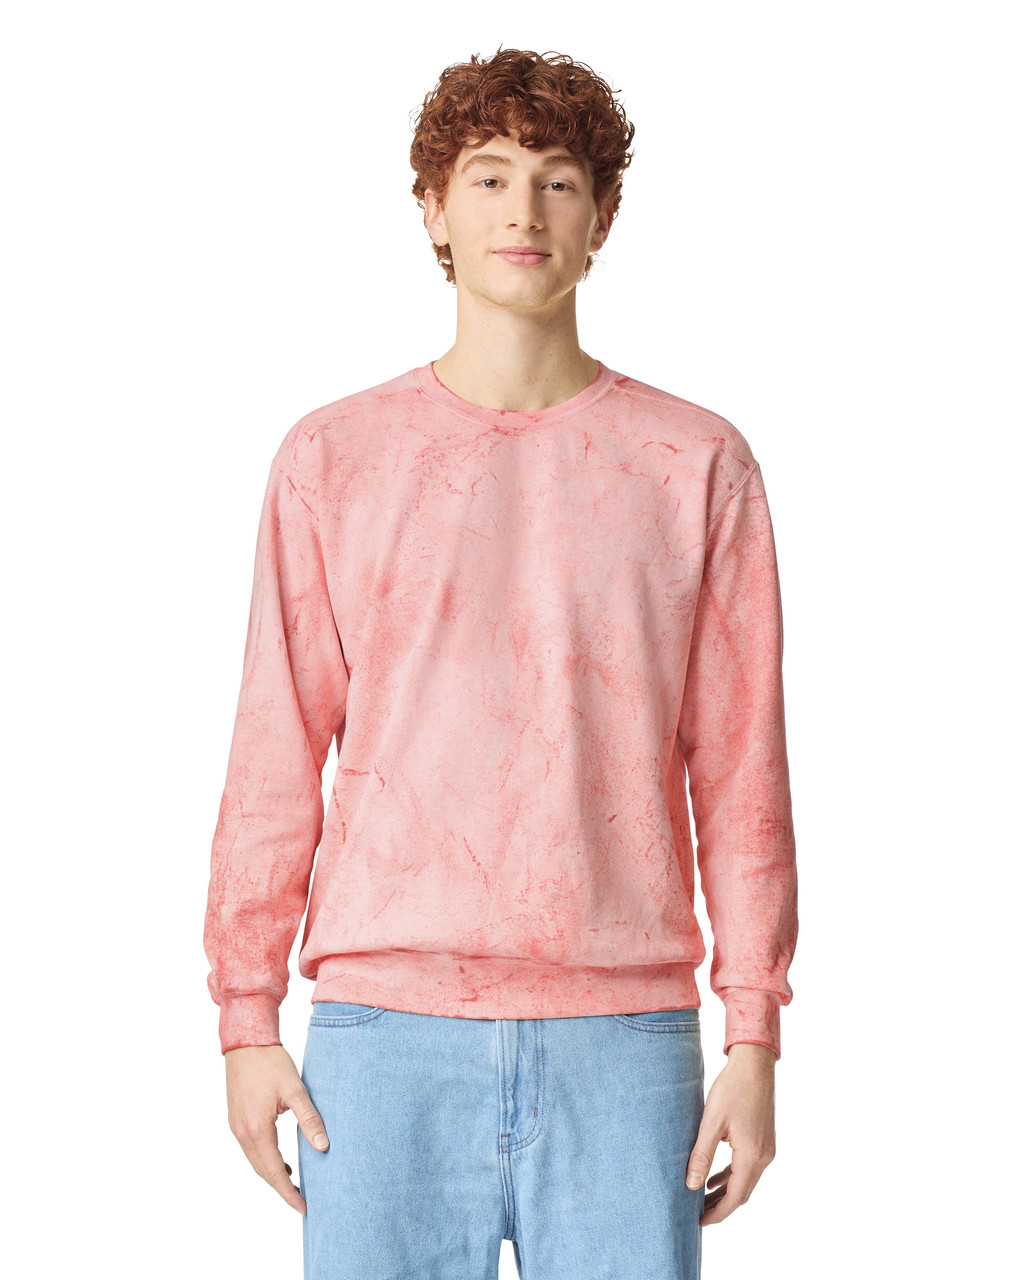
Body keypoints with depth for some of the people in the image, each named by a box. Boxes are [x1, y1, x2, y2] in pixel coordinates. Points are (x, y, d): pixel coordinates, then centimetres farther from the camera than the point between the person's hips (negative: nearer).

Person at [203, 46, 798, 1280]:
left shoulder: (698, 466, 4)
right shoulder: (331, 460, 5)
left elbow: (741, 773, 4)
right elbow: (274, 759, 6)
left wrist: (753, 1042, 0)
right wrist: (248, 1023, 3)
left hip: (622, 1038, 0)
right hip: (385, 1030, 0)